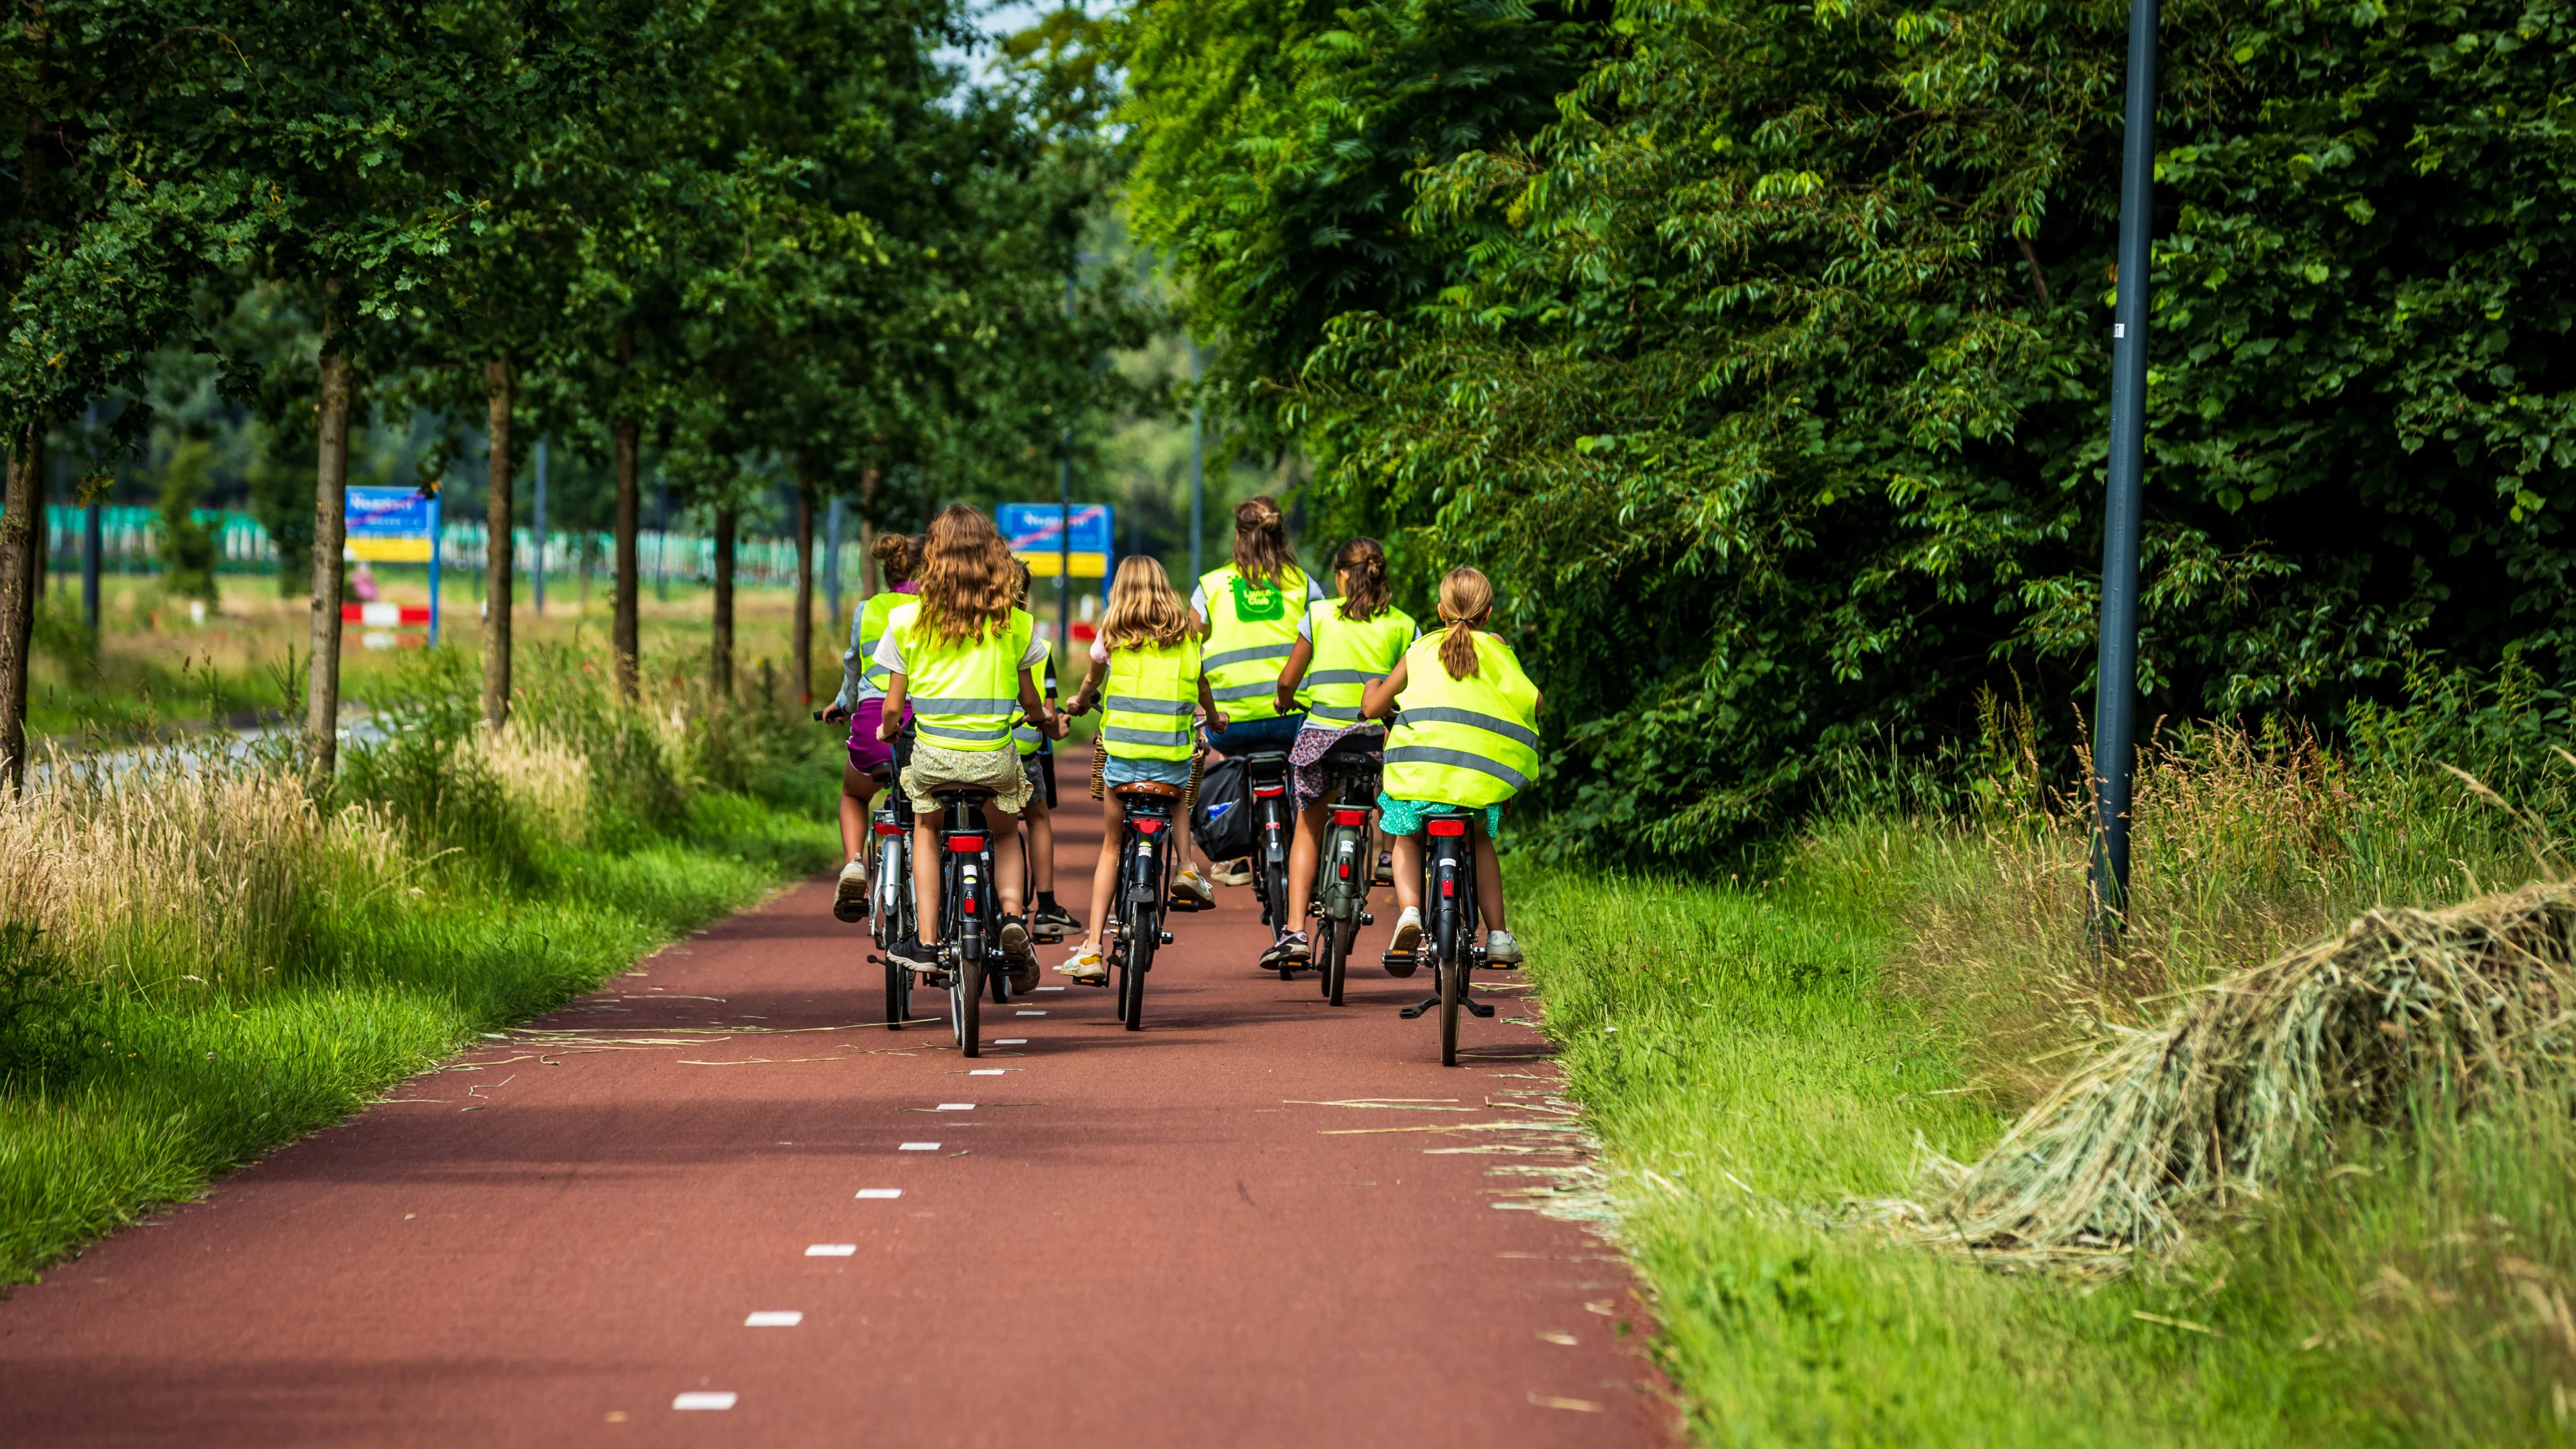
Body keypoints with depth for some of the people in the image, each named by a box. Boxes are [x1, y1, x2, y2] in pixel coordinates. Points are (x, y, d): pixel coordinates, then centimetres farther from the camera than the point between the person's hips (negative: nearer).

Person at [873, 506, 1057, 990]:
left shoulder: (908, 620, -1)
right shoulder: (1015, 623, 2)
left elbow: (893, 706, 3)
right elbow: (1030, 700, 13)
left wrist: (887, 729, 26)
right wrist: (1044, 718, 36)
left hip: (933, 754, 0)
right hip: (996, 758, 0)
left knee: (926, 829, 29)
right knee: (1005, 834, 28)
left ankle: (927, 942, 20)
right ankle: (1012, 915, 2)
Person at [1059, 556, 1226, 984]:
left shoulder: (1113, 633, 4)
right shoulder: (1185, 633, 8)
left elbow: (1092, 680, 19)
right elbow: (1201, 684, 23)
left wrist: (1080, 703, 42)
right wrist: (1215, 719, 43)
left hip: (1122, 749, -1)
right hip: (1174, 752, 1)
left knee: (1111, 846, 10)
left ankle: (1092, 948, 3)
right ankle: (1186, 866, 7)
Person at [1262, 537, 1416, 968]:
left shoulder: (1320, 614, 3)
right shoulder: (1403, 625, 5)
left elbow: (1288, 680, 5)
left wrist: (1284, 704, 26)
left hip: (1321, 734, 0)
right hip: (1378, 738, 0)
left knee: (1308, 829, 12)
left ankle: (1295, 930, 2)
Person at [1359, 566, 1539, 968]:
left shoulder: (1422, 649, 16)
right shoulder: (1495, 648, 16)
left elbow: (1371, 707, 16)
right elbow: (1533, 702, 11)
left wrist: (1373, 688, 39)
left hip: (1419, 767, -1)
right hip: (1482, 776, 1)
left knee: (1407, 837, 25)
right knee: (1480, 838, 28)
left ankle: (1409, 909, -2)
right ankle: (1498, 937, 21)